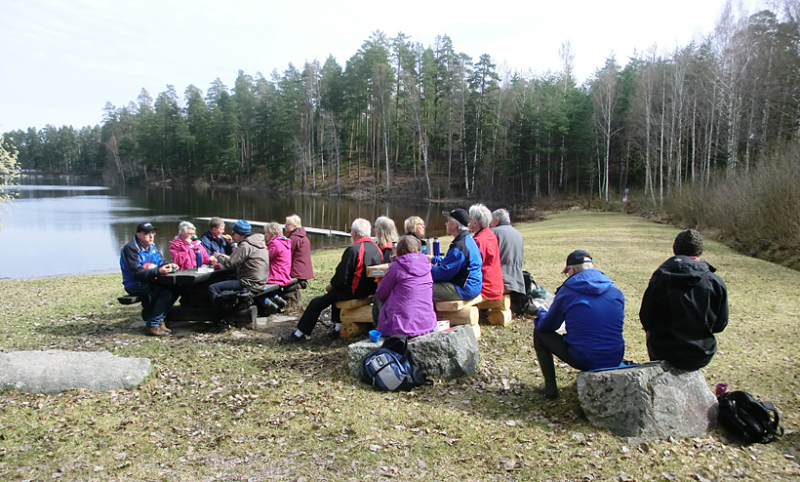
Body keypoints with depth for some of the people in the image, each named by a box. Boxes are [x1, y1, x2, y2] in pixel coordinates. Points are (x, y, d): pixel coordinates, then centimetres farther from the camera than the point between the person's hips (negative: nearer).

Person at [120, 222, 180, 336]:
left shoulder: (152, 247, 13)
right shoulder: (130, 249, -13)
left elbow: (161, 262, 14)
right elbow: (136, 272, -23)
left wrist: (169, 265, -11)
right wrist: (158, 271, -35)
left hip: (149, 282, 8)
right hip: (135, 285, -8)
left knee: (175, 290, -12)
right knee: (166, 292, -26)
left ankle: (159, 320, -3)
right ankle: (152, 326, -20)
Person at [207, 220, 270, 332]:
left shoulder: (245, 246, -18)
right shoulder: (260, 241, 12)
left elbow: (229, 264, -17)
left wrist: (220, 257, 2)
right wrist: (228, 258, 9)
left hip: (250, 284, -10)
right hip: (259, 282, 10)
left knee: (213, 288, -10)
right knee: (226, 280, 29)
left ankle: (220, 323, -10)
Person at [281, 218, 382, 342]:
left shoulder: (353, 249, -21)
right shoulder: (376, 248, 4)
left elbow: (341, 276, -21)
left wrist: (331, 285, 0)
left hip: (355, 291, -8)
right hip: (370, 289, 8)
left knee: (317, 302, 4)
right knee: (336, 292, 30)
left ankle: (300, 333, 13)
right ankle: (338, 327, 28)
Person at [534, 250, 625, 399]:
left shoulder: (567, 292, -8)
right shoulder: (615, 290, 3)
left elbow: (547, 326, 2)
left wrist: (541, 315, 27)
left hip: (584, 361, -5)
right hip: (615, 360, 5)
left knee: (539, 332, 14)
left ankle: (550, 387, 16)